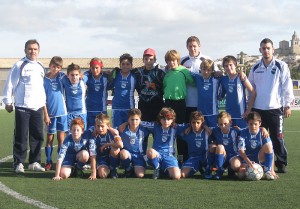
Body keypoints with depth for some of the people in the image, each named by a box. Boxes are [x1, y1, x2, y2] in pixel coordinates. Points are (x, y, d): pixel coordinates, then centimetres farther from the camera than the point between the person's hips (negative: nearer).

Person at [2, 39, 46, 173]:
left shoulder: (41, 67, 14)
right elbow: (10, 84, -4)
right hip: (22, 107, -5)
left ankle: (34, 162, 17)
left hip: (38, 107, 6)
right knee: (21, 137, -3)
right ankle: (18, 163, 6)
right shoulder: (19, 65, -4)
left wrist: (44, 101, 21)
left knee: (38, 136, 6)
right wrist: (8, 101, -5)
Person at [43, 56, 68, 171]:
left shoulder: (61, 76, 4)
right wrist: (46, 114, -7)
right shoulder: (44, 79, -3)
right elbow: (42, 99, -4)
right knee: (50, 137, 5)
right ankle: (48, 161, 13)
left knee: (61, 137, 5)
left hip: (61, 112, 2)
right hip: (50, 113, -2)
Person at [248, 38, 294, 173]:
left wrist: (287, 105, -5)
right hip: (258, 109, 3)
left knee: (277, 138, -1)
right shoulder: (255, 68, 10)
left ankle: (281, 164, 11)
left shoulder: (281, 66, -1)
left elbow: (287, 86, -2)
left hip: (275, 109, -3)